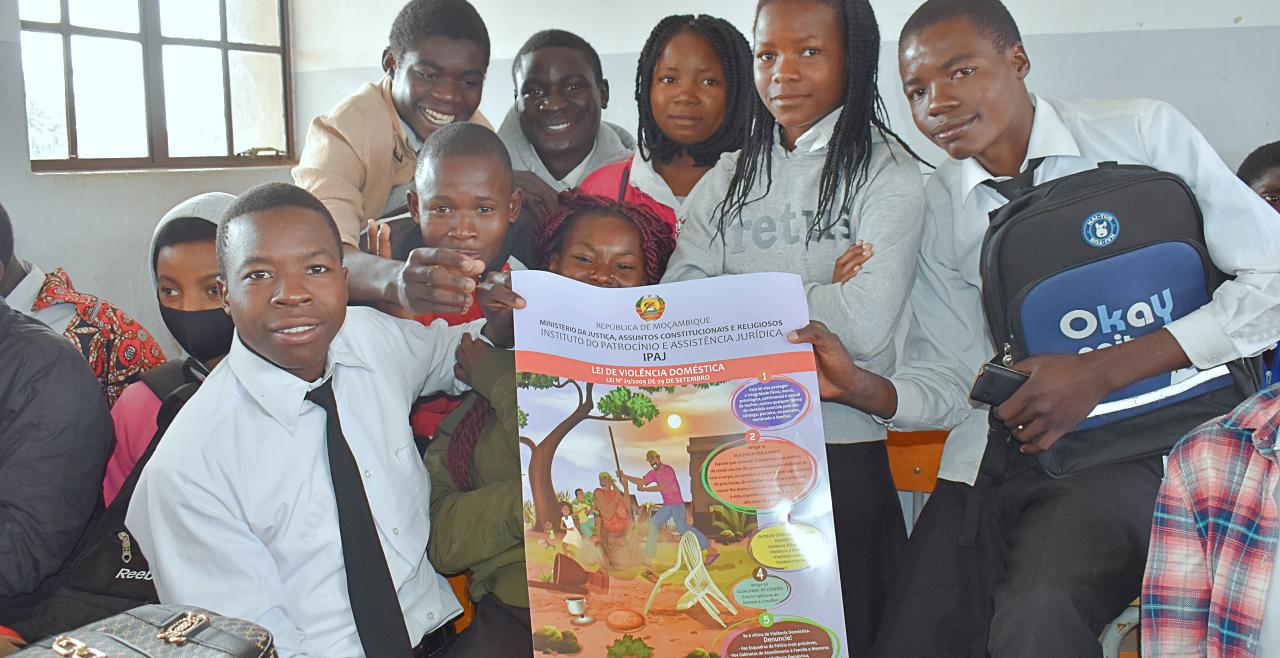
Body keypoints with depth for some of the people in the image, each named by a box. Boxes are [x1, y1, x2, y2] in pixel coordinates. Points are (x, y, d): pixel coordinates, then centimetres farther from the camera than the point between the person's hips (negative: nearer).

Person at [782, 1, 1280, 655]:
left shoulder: (1143, 132, -3)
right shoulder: (936, 207, 6)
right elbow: (949, 381, 7)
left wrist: (1101, 370, -15)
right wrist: (860, 387, -16)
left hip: (1128, 446, -4)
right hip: (996, 450, 4)